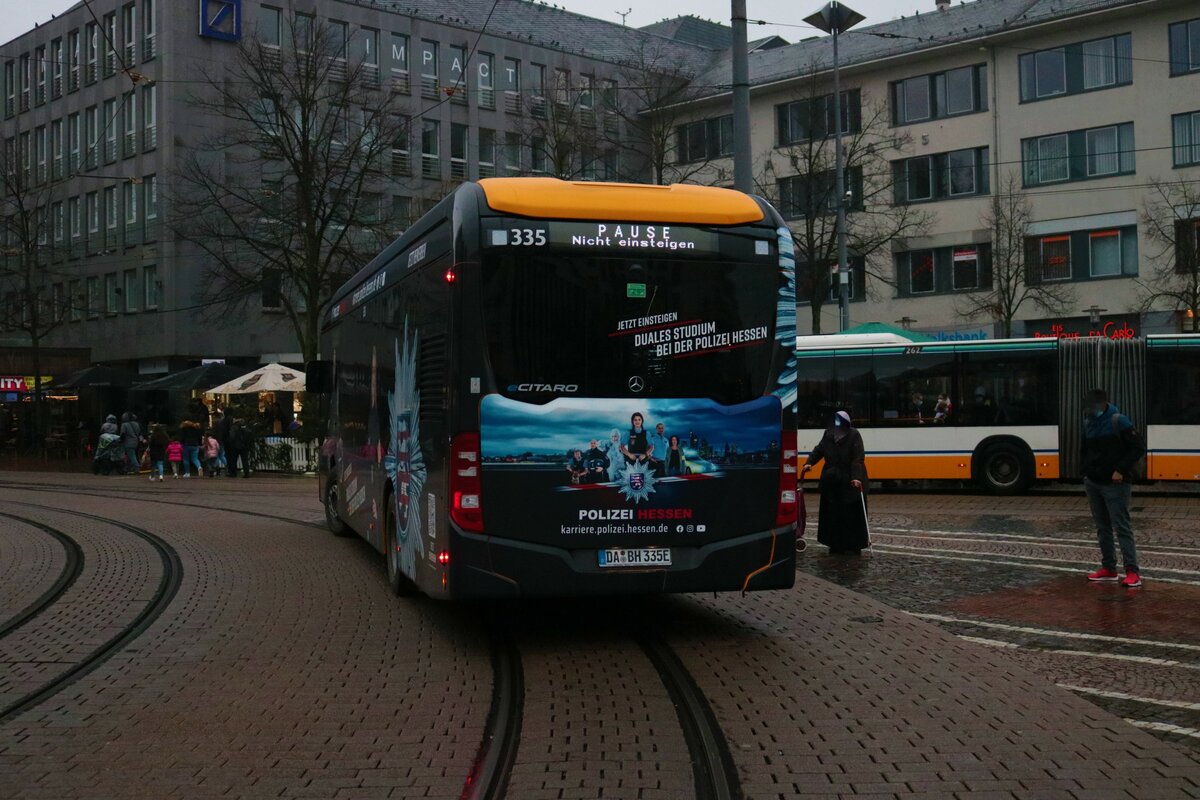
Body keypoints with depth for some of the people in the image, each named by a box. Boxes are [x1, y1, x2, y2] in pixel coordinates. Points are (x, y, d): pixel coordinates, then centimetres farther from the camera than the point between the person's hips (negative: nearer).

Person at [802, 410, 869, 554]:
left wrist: (856, 477, -29)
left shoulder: (854, 435, -11)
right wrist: (809, 463, -4)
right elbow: (819, 449, 12)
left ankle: (854, 545, 4)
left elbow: (858, 458, -18)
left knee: (851, 514, -3)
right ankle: (836, 544, 16)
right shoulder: (828, 434, 4)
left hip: (850, 482, -5)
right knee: (833, 513, 7)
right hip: (831, 481, 5)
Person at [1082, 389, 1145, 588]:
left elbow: (1137, 448, -12)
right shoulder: (1088, 423, 10)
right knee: (1102, 527, 11)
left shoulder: (1119, 422, -11)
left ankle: (1133, 572, -9)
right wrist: (1086, 474, 12)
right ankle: (1108, 569, 18)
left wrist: (1121, 470, -17)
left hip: (1114, 484, -7)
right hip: (1092, 483, 7)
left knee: (1122, 527, -9)